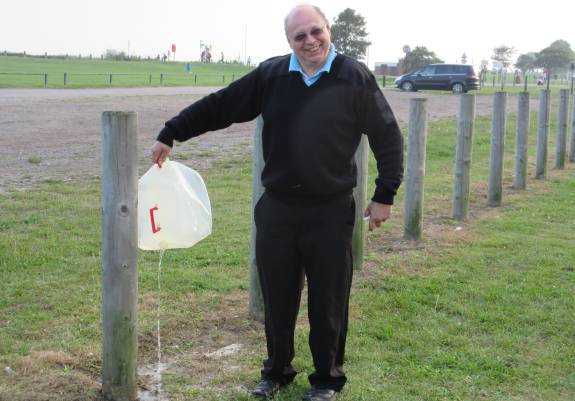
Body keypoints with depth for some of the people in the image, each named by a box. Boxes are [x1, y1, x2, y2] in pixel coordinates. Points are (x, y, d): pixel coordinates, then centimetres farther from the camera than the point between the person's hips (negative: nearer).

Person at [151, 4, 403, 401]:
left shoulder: (356, 78, -5)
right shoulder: (271, 76, 1)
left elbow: (388, 138, -1)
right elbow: (217, 106, 5)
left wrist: (384, 196, -3)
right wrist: (171, 134, 3)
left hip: (331, 212, -2)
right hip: (277, 209, 3)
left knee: (328, 302, 8)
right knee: (277, 297, 14)